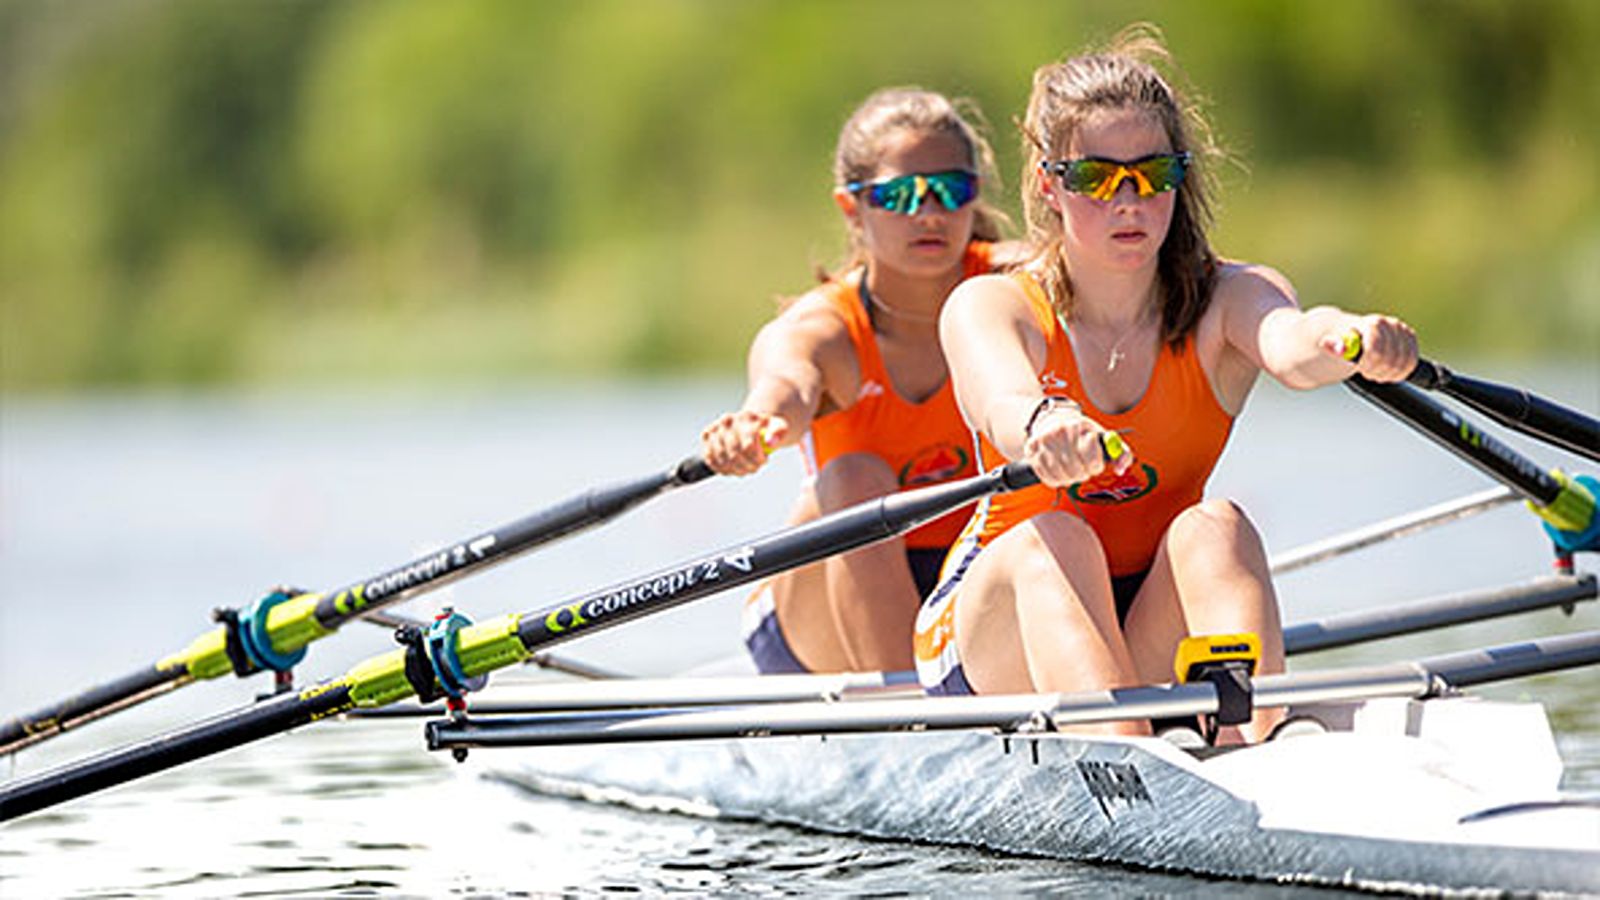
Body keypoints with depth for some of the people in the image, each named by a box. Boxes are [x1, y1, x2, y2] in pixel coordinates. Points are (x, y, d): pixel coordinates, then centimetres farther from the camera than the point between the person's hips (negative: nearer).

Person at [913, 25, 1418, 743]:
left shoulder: (1228, 300, -2)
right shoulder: (989, 307, -6)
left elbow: (1294, 346, -27)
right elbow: (1002, 397, -31)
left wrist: (1351, 342, -53)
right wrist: (1041, 423, -57)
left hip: (1157, 641, 1)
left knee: (1213, 527, -27)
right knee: (1054, 541, -32)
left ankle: (1255, 746, -53)